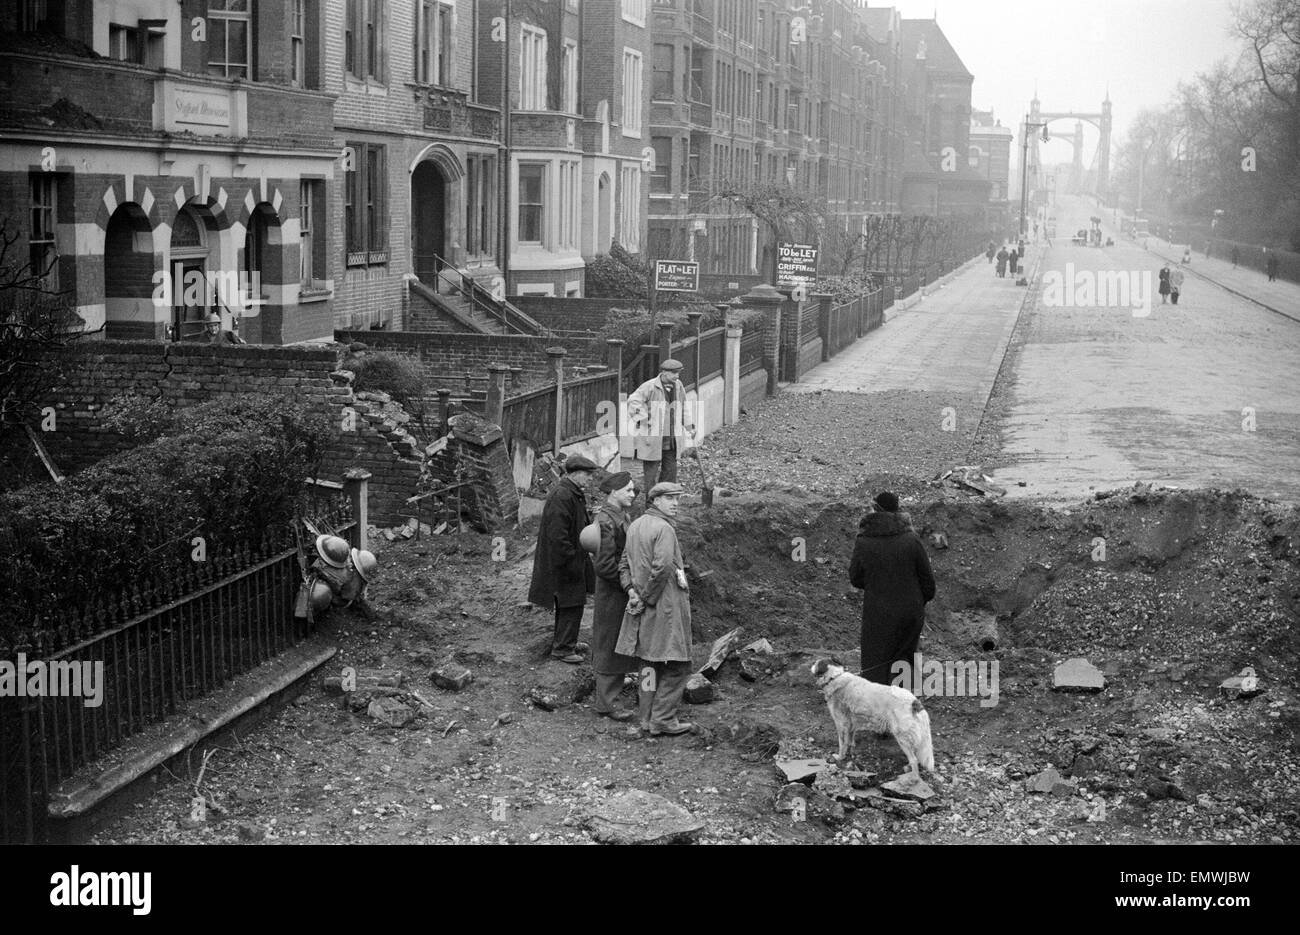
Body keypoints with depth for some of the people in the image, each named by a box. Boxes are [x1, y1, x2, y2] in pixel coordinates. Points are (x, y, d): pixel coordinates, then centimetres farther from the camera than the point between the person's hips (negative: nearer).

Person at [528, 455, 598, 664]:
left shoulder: (575, 494, 13)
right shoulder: (561, 496, -23)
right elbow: (557, 535, -26)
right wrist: (572, 561, -24)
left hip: (573, 560, 11)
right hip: (564, 562, -11)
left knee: (568, 604, 20)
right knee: (571, 605, -4)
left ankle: (566, 642, 32)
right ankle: (562, 648, 5)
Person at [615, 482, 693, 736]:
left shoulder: (635, 525, 12)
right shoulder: (664, 529, -16)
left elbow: (624, 563, 15)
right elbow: (662, 568, -26)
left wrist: (632, 591, 4)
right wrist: (647, 599, -16)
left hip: (645, 608, 9)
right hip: (667, 606, -9)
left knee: (649, 664, 16)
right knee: (675, 666, 0)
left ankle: (648, 718, 21)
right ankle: (662, 720, 0)